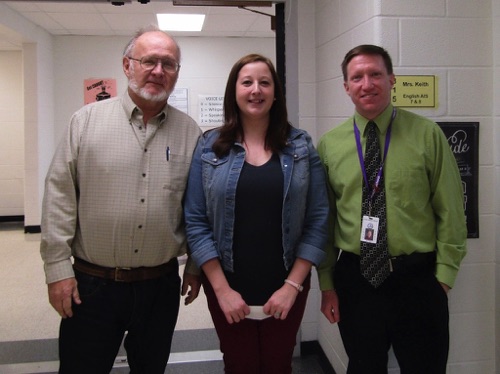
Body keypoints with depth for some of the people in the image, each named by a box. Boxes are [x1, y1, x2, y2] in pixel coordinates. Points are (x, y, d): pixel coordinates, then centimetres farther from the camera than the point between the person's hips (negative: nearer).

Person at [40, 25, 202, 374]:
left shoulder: (190, 132, 1)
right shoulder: (87, 120, -4)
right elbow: (60, 196, -4)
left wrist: (196, 266, 8)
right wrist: (58, 267, -6)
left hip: (161, 285, 2)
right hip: (91, 284, -1)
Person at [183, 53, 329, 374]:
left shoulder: (302, 147, -1)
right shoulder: (210, 147, -3)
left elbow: (318, 221, -3)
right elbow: (196, 222, -5)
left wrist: (293, 285, -8)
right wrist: (221, 288, -9)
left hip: (286, 288, 1)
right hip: (228, 288, 0)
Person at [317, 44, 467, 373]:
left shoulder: (427, 134, -3)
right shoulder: (328, 145, 1)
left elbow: (450, 211, -1)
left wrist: (444, 274, -6)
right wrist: (327, 283, 4)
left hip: (418, 278, -1)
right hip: (354, 280, 1)